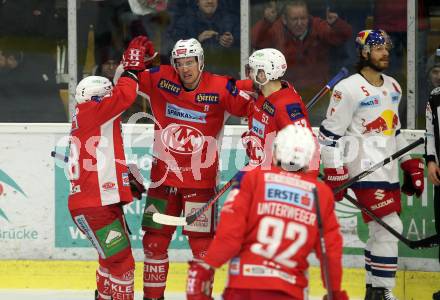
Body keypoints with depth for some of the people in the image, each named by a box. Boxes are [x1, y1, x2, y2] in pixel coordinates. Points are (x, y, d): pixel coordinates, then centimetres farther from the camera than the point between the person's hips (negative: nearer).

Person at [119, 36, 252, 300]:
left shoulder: (221, 89, -11)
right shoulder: (160, 79, -3)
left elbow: (252, 107, -9)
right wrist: (136, 57, -10)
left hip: (201, 179, -3)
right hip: (164, 176, 3)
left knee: (201, 242, 0)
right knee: (155, 241, 8)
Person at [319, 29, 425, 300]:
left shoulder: (393, 87, 15)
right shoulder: (348, 90, -11)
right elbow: (330, 134, -11)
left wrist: (412, 166, 20)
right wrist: (335, 175, -15)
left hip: (389, 172, 8)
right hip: (365, 172, -8)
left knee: (381, 232, 8)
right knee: (390, 227, -16)